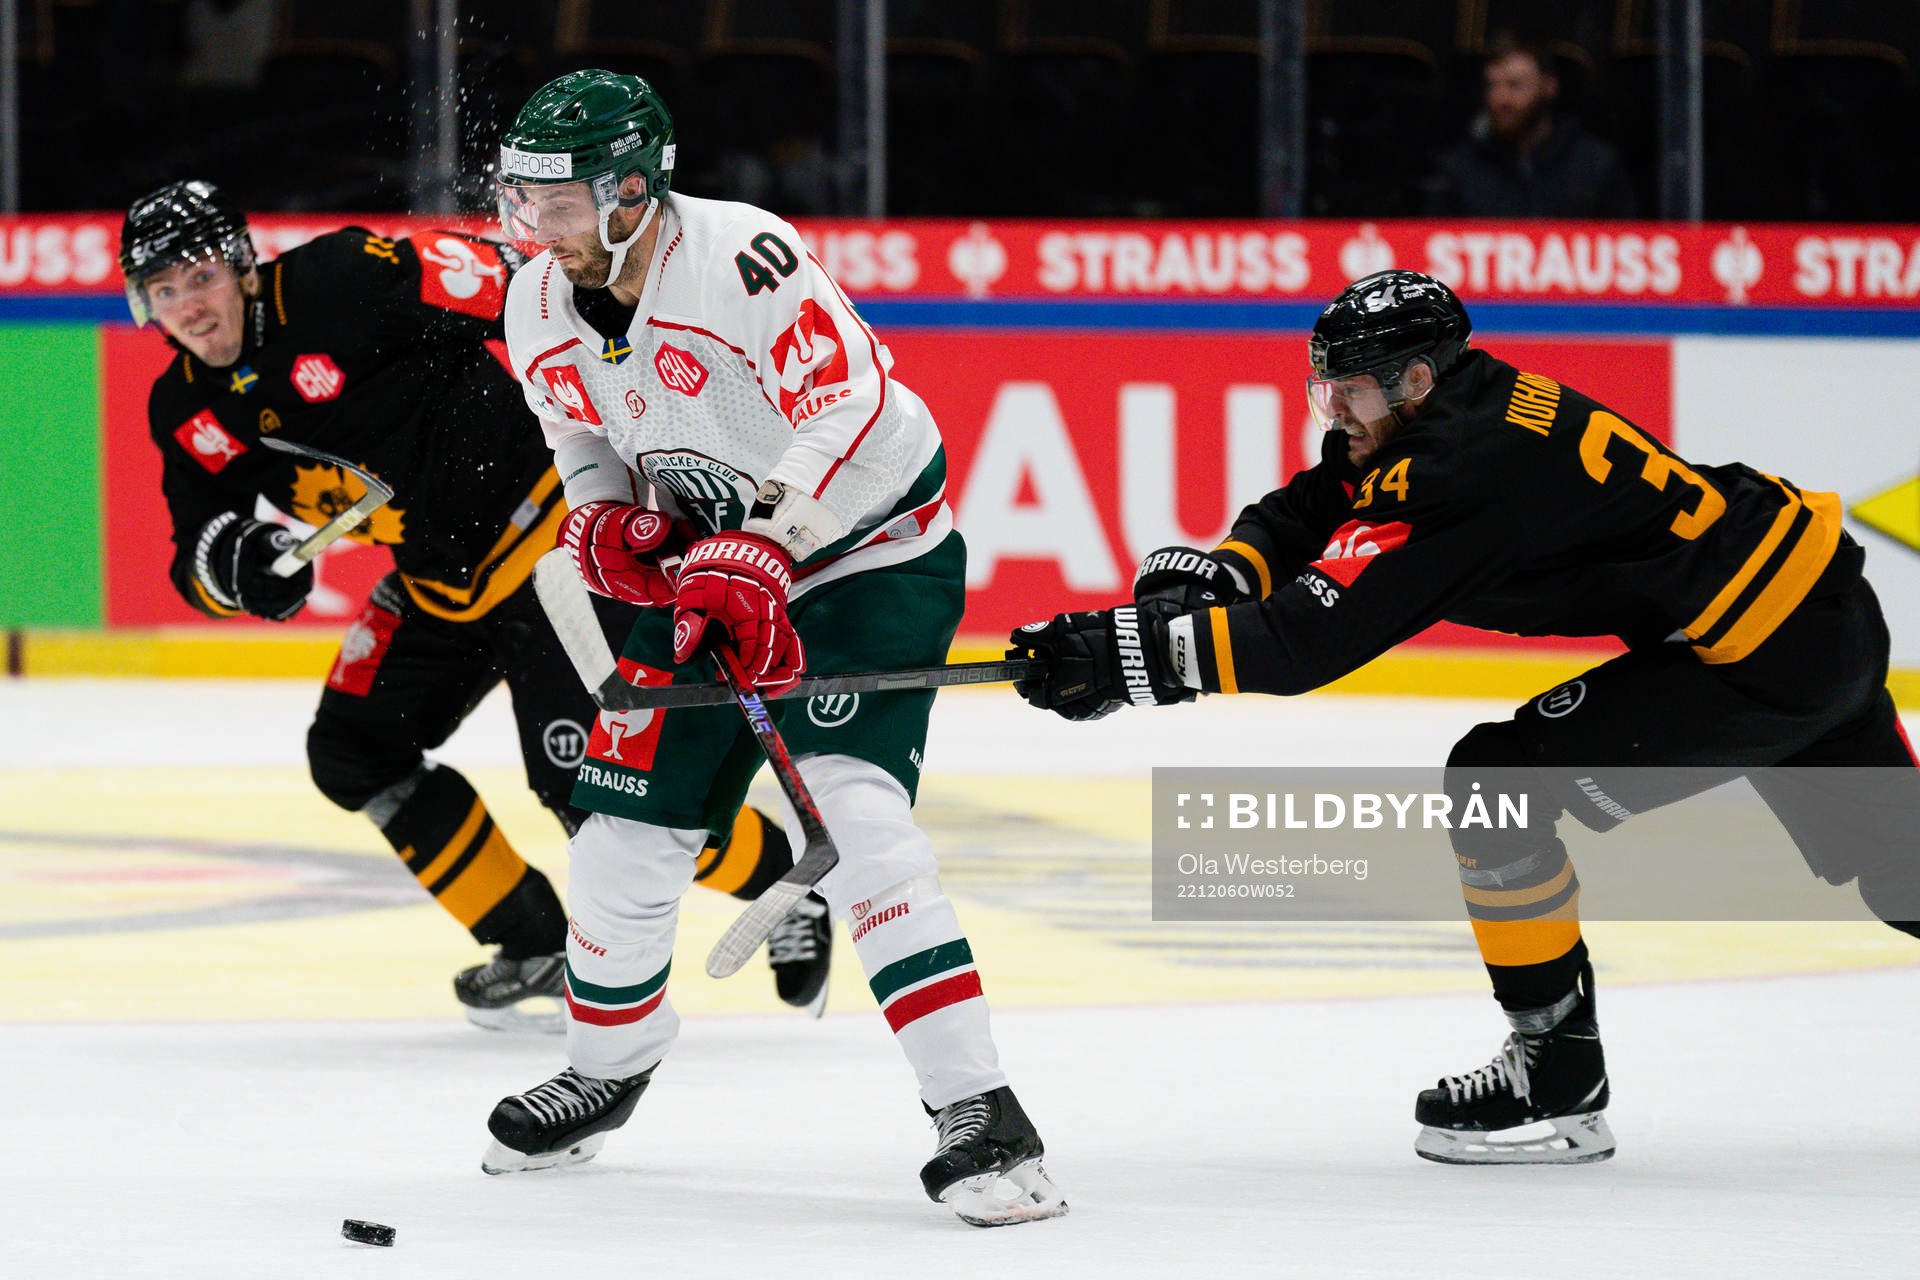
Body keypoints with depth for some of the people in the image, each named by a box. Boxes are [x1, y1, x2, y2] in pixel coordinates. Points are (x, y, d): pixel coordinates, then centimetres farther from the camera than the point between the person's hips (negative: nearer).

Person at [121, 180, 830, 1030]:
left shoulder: (342, 284, -23)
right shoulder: (187, 412, 1)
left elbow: (518, 289, -21)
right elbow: (198, 558, 5)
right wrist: (233, 562, -19)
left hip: (556, 530, -9)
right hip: (441, 574, 9)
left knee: (585, 783, -14)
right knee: (353, 753, 4)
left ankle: (787, 880, 8)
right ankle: (537, 946, 13)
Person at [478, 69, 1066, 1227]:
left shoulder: (745, 258, -27)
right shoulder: (542, 309, -2)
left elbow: (850, 413, -29)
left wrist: (762, 548, -36)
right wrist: (605, 524, -7)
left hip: (872, 554, -7)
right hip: (709, 567, 7)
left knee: (852, 808, -25)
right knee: (628, 823, 6)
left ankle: (980, 1117, -26)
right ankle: (609, 1068, 35)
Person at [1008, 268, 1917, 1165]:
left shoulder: (1468, 468, -23)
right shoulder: (1452, 408, 6)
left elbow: (1318, 632, -27)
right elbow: (1308, 512, 11)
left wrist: (1135, 654, -27)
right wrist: (1220, 572, -10)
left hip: (1769, 660, -10)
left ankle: (1561, 1083, 0)